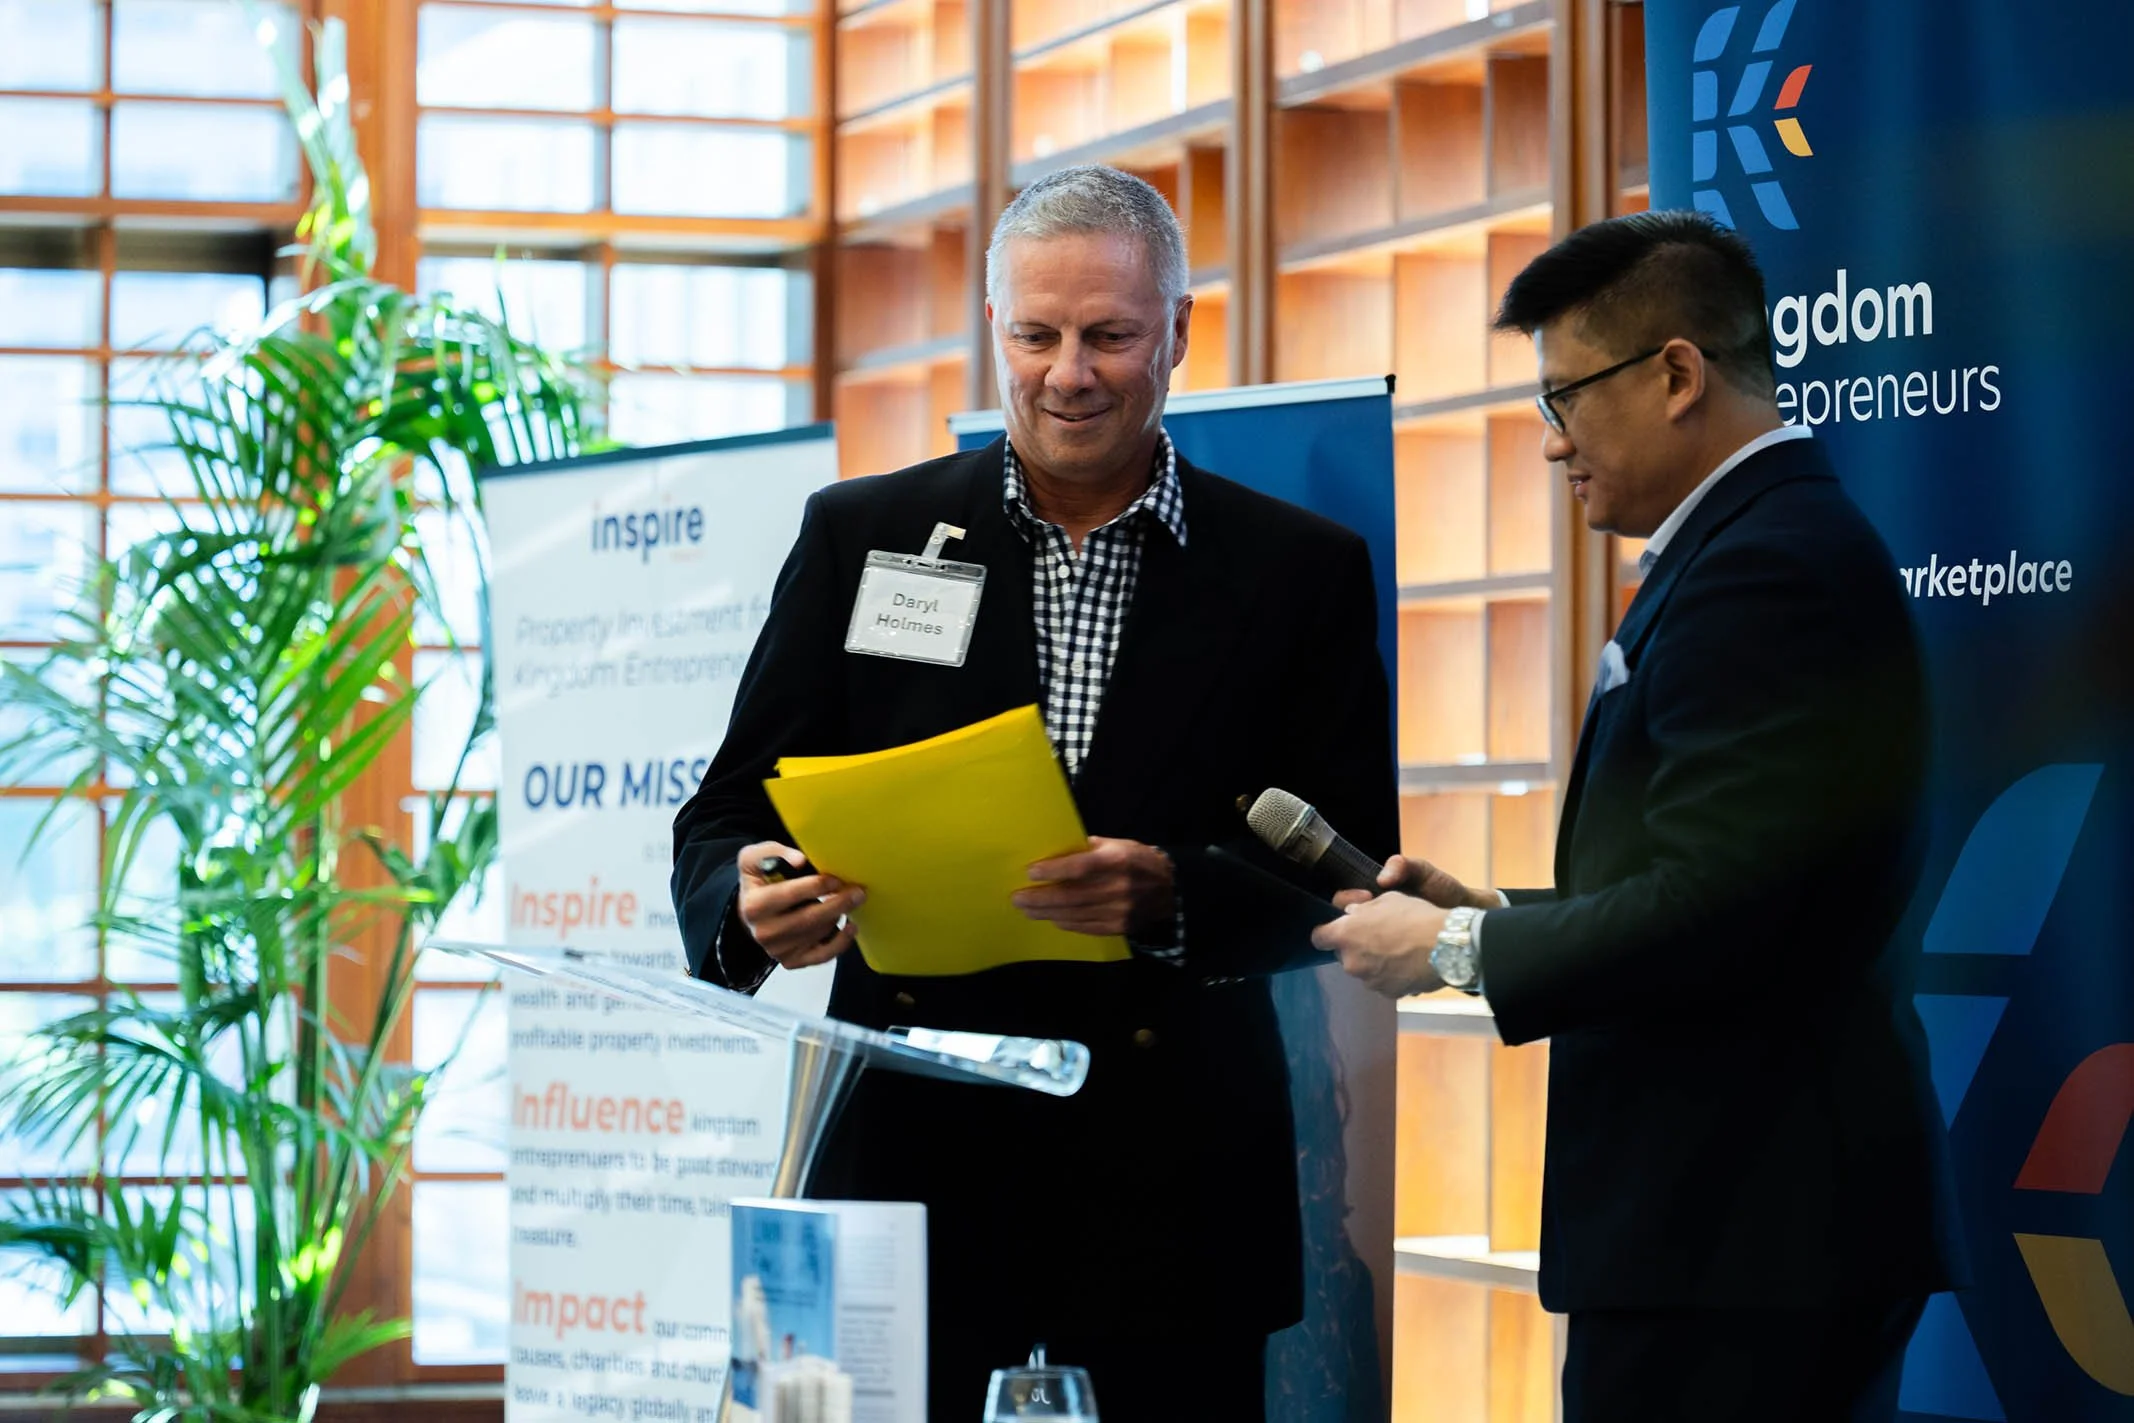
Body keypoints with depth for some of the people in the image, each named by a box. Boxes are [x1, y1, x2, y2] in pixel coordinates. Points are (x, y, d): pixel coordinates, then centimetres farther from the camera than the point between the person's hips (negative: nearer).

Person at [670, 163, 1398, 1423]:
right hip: (917, 1160, 0)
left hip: (1172, 1178, 0)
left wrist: (1172, 894, -17)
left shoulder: (1301, 573, 6)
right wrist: (753, 907, -15)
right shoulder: (862, 536, 8)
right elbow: (730, 815, 8)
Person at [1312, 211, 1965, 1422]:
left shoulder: (1766, 570, -15)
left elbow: (1710, 912, -22)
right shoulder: (1776, 539, 17)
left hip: (1734, 1226, -10)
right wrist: (1491, 914, 12)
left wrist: (1455, 949, -9)